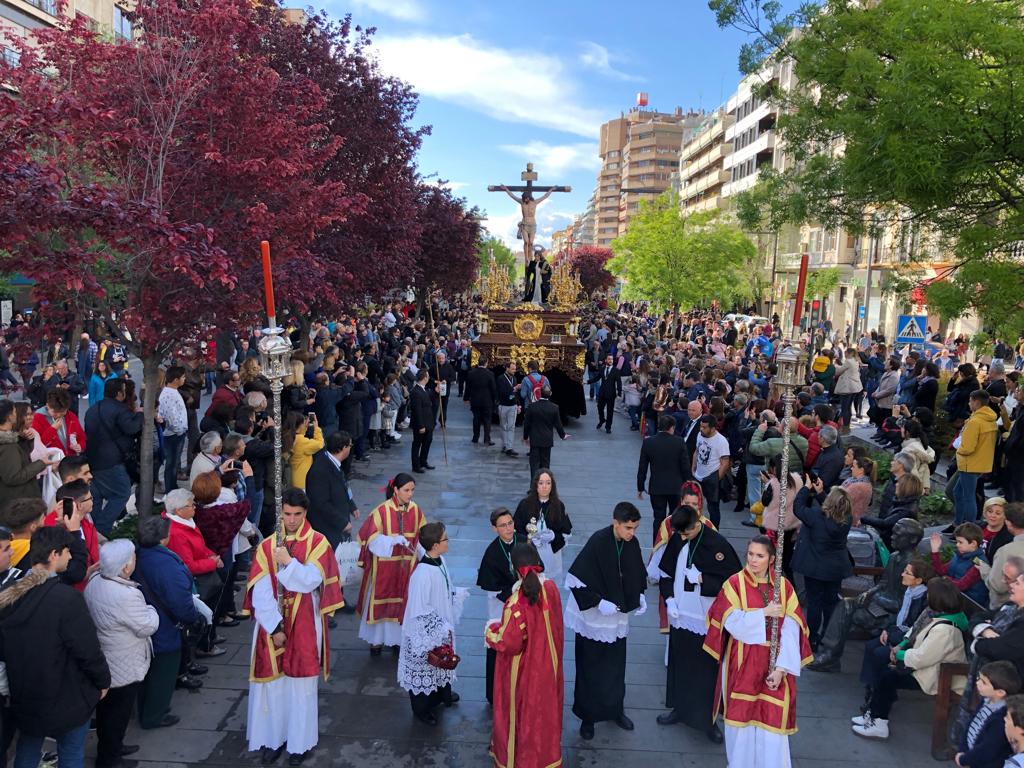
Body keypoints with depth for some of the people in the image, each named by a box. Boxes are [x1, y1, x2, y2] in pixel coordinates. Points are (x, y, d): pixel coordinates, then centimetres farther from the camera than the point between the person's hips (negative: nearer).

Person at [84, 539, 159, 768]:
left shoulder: (94, 582, -7)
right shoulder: (126, 596, -34)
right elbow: (148, 627, -24)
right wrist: (150, 609, -5)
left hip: (102, 662, 8)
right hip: (126, 668, -8)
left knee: (106, 708, 24)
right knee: (119, 713, 11)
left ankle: (109, 747, 43)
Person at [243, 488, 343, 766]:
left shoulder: (318, 543, -4)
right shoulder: (267, 546, 0)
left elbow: (311, 581, -15)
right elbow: (260, 592, -6)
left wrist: (287, 561, -18)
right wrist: (274, 627, -12)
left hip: (304, 626, -2)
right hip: (272, 625, 2)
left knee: (301, 685, 6)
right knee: (271, 683, 8)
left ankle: (300, 742, 19)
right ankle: (273, 738, 23)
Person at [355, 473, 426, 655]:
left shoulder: (415, 510, -3)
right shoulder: (382, 510, -16)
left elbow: (422, 536, 7)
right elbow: (372, 538, -15)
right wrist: (394, 540, -27)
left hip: (406, 566, 3)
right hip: (384, 566, -3)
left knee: (402, 602, 12)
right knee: (381, 601, 8)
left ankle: (398, 637, 28)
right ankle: (376, 640, 24)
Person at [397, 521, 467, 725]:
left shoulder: (440, 561, -8)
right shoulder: (423, 573, -34)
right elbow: (420, 610, -27)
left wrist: (458, 593, 1)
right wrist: (440, 628, -20)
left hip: (441, 626, 8)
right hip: (425, 632, -8)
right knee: (424, 667, 14)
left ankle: (442, 694, 51)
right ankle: (421, 708, 35)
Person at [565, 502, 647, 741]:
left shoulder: (632, 543, -7)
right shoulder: (597, 543, -25)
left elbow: (638, 573, 12)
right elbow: (576, 579, -21)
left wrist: (640, 596, -1)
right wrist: (599, 602, -23)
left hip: (618, 617, 5)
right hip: (594, 618, -5)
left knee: (616, 667, 17)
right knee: (591, 669, 8)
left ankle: (615, 709, 36)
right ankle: (587, 717, 24)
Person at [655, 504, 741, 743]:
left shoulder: (718, 544, -17)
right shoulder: (677, 540, -4)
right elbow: (666, 572, 9)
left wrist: (702, 579, -20)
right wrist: (669, 598, -4)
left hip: (707, 620, -4)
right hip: (681, 616, 5)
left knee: (706, 670, 6)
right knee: (680, 666, 18)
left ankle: (708, 719, 21)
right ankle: (680, 708, 36)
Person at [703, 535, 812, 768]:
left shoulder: (784, 586, -1)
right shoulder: (735, 583, -5)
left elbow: (790, 630, -6)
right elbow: (731, 621, -12)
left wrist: (781, 667, -13)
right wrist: (764, 613, -16)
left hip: (774, 663, 1)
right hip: (742, 662, -1)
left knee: (772, 720, 0)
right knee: (742, 714, 8)